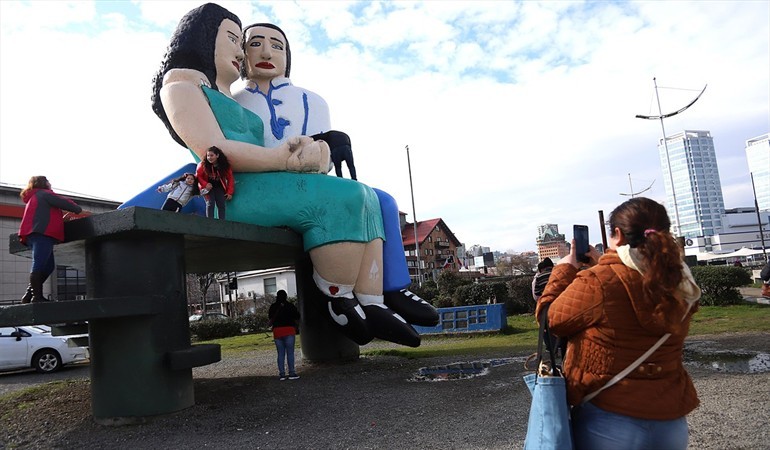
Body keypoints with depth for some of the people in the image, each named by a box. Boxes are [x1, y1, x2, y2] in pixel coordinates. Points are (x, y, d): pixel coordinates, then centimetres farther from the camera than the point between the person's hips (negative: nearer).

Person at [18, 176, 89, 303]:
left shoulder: (33, 197, 33)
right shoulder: (44, 193, 5)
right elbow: (63, 202, -1)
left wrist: (62, 219, 21)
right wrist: (80, 210, 10)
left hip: (36, 234, 10)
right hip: (42, 234, -10)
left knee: (48, 266, 7)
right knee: (39, 266, -15)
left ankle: (29, 295, 4)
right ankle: (37, 296, -19)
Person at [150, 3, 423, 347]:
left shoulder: (230, 101, 35)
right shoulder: (181, 83, 7)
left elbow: (259, 149, 19)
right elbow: (212, 151, -12)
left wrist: (305, 148, -3)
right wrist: (285, 159, -11)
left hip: (256, 187, 9)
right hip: (229, 192, -9)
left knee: (365, 199, -3)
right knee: (342, 199, -26)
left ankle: (372, 308, -16)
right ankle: (340, 303, -15)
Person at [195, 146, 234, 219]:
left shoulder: (225, 165, -16)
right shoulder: (203, 164, -19)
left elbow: (230, 178, -8)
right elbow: (198, 176, -8)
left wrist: (230, 192, -12)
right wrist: (205, 184, -25)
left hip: (220, 187, 2)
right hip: (209, 187, -2)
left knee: (221, 205, -6)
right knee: (210, 204, -17)